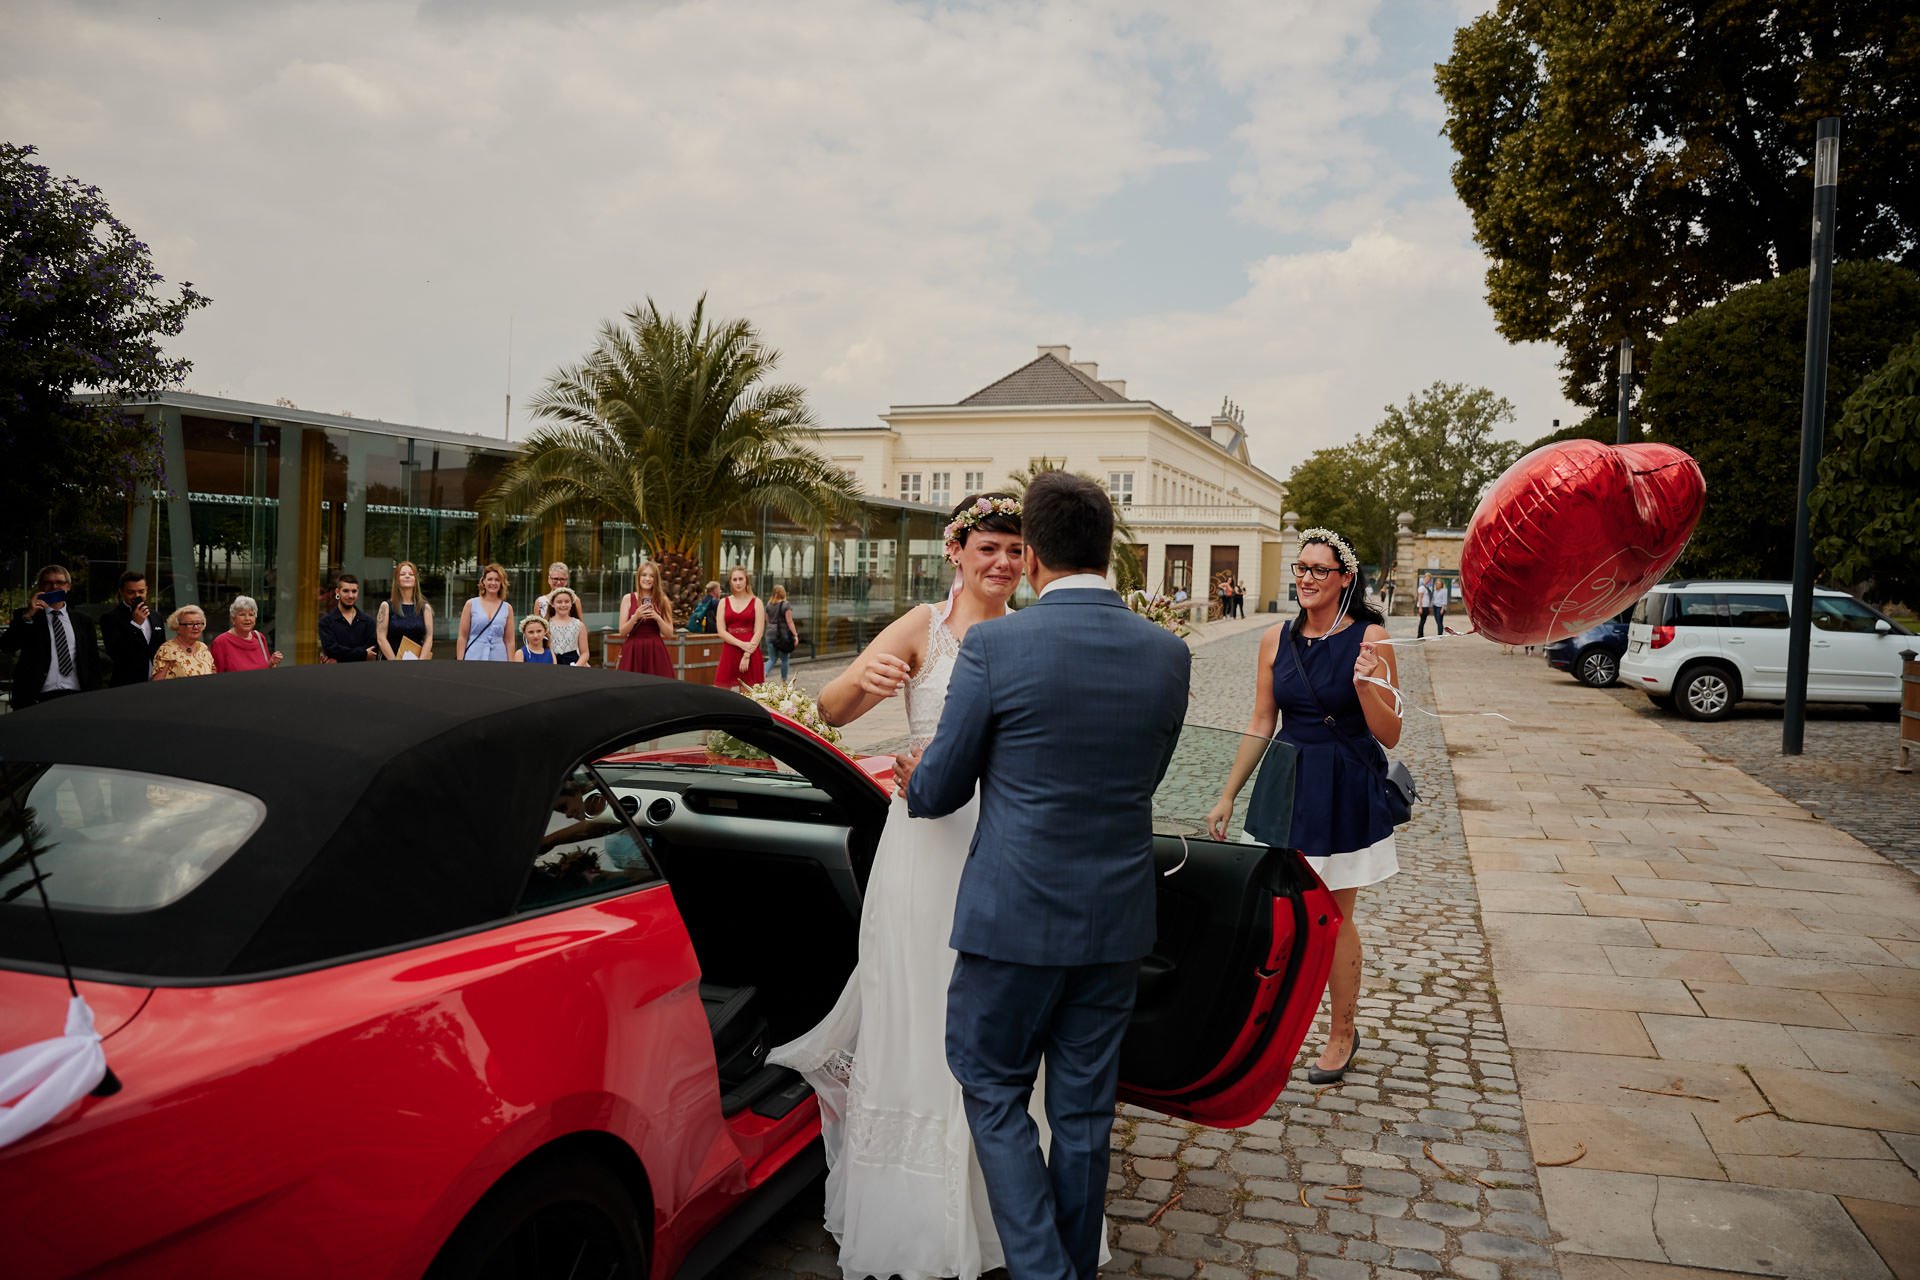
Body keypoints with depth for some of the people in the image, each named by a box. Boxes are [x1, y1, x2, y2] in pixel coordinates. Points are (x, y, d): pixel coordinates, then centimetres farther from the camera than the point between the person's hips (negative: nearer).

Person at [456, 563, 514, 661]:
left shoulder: (507, 608, 9)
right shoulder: (471, 604, 5)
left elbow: (509, 641, 9)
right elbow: (462, 637, 4)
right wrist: (459, 661, -2)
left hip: (498, 658, 1)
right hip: (473, 657, -1)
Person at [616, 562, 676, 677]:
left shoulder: (662, 601, 6)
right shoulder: (628, 598, 5)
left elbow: (669, 634, 2)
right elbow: (622, 632, 1)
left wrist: (657, 618, -12)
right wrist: (636, 617, -14)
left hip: (655, 652, 0)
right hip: (633, 651, 0)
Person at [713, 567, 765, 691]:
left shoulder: (756, 602, 5)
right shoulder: (724, 602, 11)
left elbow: (759, 632, -2)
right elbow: (721, 631, 2)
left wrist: (747, 655, -11)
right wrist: (741, 644, -12)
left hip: (751, 654, -2)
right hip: (729, 652, 2)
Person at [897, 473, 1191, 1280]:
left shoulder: (995, 646, -15)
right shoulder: (1168, 655, -2)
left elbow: (938, 792, -7)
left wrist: (914, 780, 17)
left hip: (1016, 916, -4)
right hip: (1117, 919, 5)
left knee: (993, 1091, 14)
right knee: (1084, 1107, 17)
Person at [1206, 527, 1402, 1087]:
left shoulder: (1369, 637, -8)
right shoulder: (1277, 640, 3)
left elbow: (1390, 735, -8)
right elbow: (1261, 726, 9)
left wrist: (1364, 685, -26)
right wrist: (1228, 795, 10)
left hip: (1345, 789, -3)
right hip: (1286, 783, 3)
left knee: (1333, 916, 5)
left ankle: (1342, 1033, 24)